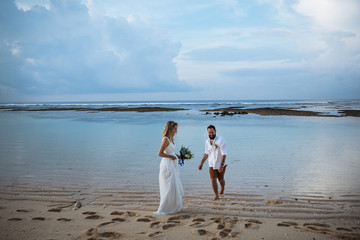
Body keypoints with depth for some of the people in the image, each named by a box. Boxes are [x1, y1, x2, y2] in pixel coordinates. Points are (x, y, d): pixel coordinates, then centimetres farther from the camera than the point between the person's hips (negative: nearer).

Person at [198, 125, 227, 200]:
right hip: (212, 164, 4)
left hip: (221, 164, -4)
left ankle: (222, 189, 41)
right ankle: (216, 196, 5)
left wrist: (221, 165, -31)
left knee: (221, 179, 10)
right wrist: (201, 163, 11)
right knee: (213, 179, -6)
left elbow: (224, 154, -24)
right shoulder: (207, 142, -1)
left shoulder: (221, 140, -20)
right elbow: (206, 154, 13)